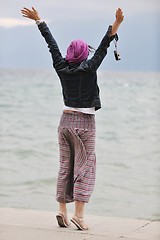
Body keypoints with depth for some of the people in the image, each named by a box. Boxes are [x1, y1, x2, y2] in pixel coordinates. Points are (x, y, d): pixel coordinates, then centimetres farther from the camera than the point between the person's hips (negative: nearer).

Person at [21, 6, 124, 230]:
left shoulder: (62, 68, 1)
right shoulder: (88, 68, -11)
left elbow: (52, 43, 9)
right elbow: (103, 47, -18)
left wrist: (38, 20, 18)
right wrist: (116, 25, -24)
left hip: (66, 121, 5)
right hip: (84, 123, -5)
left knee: (65, 166, 11)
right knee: (84, 168, -2)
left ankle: (62, 210, 9)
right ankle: (78, 214, -8)